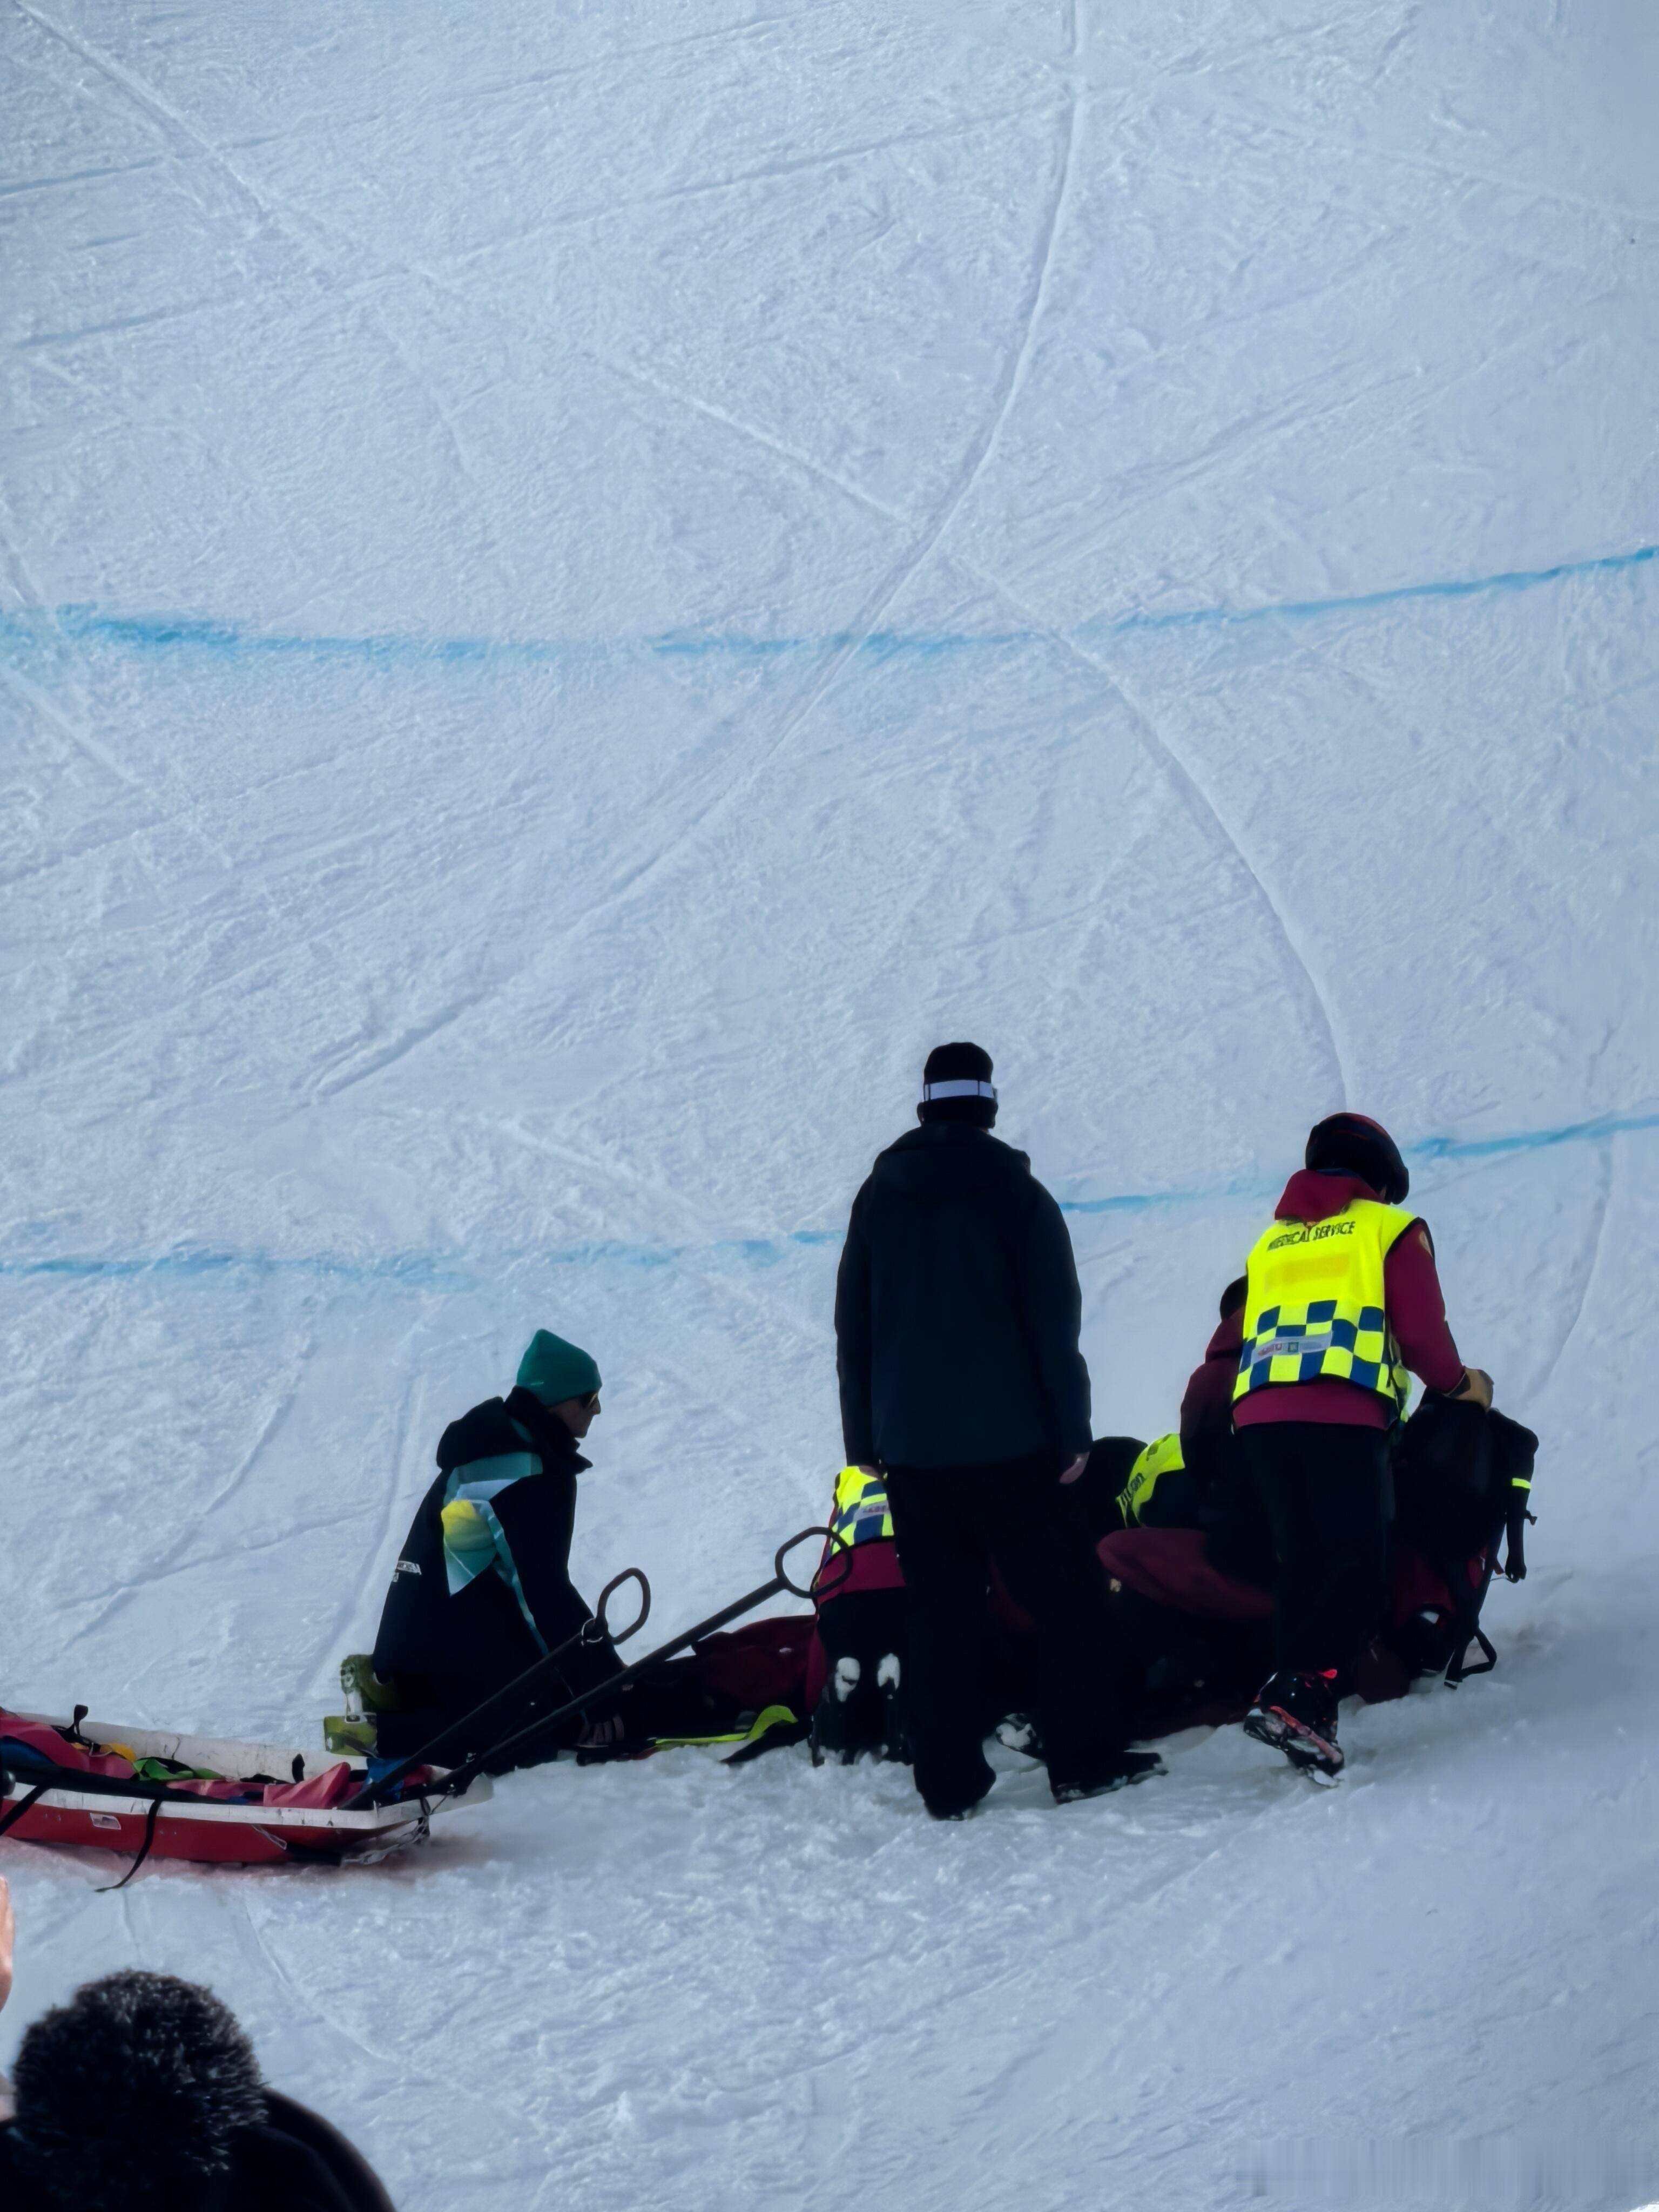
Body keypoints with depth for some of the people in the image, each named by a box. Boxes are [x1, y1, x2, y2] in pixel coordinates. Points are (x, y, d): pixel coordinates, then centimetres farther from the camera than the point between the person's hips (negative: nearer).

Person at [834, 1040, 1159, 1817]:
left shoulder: (878, 1198, 8)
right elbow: (1054, 1323, -8)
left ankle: (947, 1781, 5)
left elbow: (852, 1327, 11)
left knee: (937, 1610, 6)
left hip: (910, 1448, 4)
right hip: (1009, 1441, -4)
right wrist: (1071, 1430, -4)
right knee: (1064, 1594, 4)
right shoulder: (1016, 1193, -4)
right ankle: (1085, 1758, 1)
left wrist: (863, 1435, 16)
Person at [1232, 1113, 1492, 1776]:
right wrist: (1458, 1384, 21)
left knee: (1302, 1565, 11)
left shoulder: (1271, 1243, 28)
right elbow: (1421, 1331, 4)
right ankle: (1299, 1693, -25)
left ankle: (1300, 1713, 1)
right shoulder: (1388, 1228, 12)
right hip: (1341, 1415, -6)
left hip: (1259, 1414, 6)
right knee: (1360, 1567, -7)